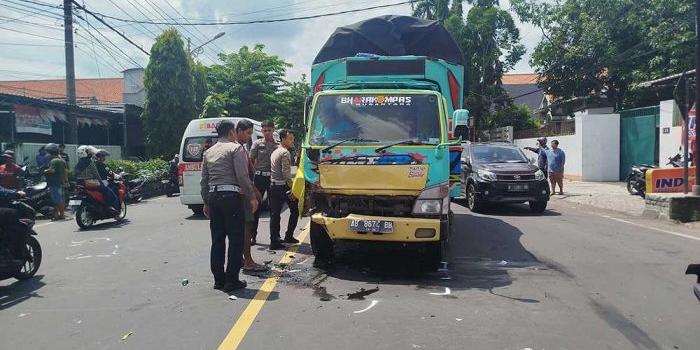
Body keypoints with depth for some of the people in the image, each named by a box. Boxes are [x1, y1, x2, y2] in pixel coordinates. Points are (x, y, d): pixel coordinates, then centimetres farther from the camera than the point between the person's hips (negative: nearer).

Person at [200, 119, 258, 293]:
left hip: (213, 196, 7)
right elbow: (243, 176, -12)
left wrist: (206, 202, 21)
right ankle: (231, 281, -1)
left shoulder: (209, 152, 16)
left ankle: (219, 280, 16)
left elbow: (204, 180, 16)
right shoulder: (235, 148, -3)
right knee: (236, 239, -1)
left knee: (217, 240, 10)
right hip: (231, 196, -7)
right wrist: (251, 198, -4)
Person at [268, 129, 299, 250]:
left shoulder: (274, 152, 18)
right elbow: (286, 172, -19)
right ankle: (289, 236, 12)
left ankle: (274, 241, 3)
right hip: (283, 186, -8)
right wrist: (292, 188, -19)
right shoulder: (285, 152, -11)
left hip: (273, 186, 8)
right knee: (294, 210, 9)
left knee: (274, 214, 5)